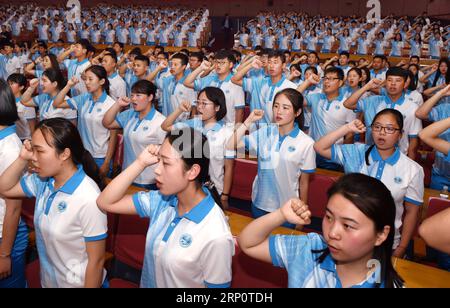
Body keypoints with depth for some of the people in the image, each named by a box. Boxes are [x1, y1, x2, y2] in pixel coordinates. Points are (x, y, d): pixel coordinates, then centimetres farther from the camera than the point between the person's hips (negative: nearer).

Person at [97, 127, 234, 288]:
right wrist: (141, 163, -18)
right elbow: (105, 203, -7)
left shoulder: (216, 236, -31)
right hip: (147, 284, 6)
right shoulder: (161, 200, -11)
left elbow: (216, 285, -21)